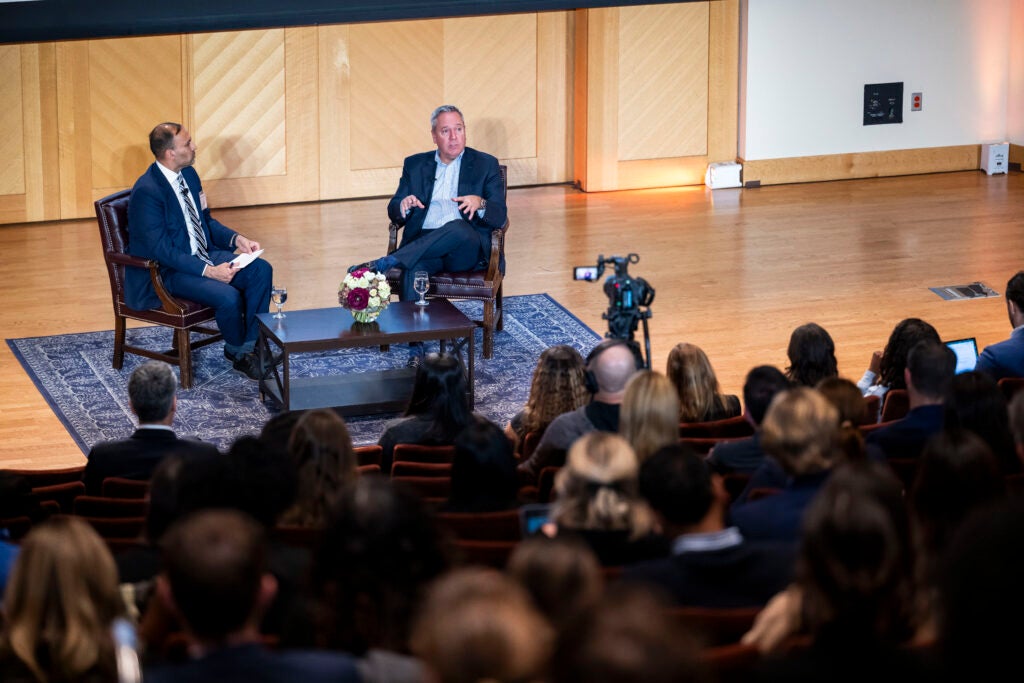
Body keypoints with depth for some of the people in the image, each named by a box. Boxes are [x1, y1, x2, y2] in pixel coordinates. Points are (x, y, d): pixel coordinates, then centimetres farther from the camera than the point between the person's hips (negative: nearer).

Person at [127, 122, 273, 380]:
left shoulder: (189, 174, 5)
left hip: (203, 255, 9)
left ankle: (250, 346, -2)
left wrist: (237, 239, -1)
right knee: (228, 296, -28)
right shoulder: (146, 191, -22)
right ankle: (237, 352, 2)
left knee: (261, 270, -9)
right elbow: (161, 250, -23)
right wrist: (208, 271, -27)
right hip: (168, 271, -9)